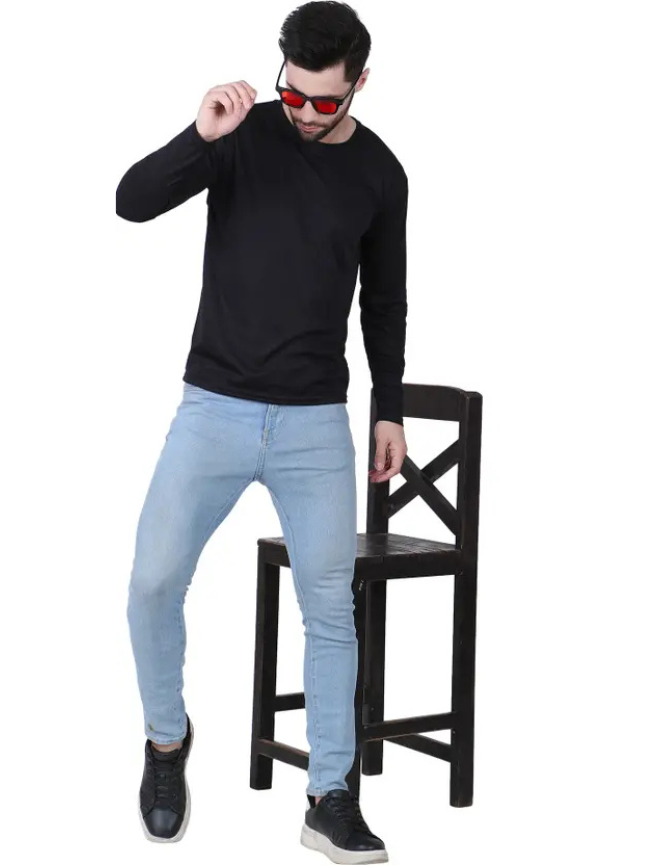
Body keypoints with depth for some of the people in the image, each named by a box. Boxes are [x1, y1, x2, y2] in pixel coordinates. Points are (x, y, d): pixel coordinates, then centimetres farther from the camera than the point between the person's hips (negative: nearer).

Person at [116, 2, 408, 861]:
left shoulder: (379, 173, 3)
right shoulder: (243, 134, -4)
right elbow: (132, 202, -14)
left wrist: (390, 409, 14)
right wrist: (201, 138, -29)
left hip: (316, 424, 1)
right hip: (214, 408, -1)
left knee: (330, 607, 1)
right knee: (154, 581, -7)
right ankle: (167, 740, 19)